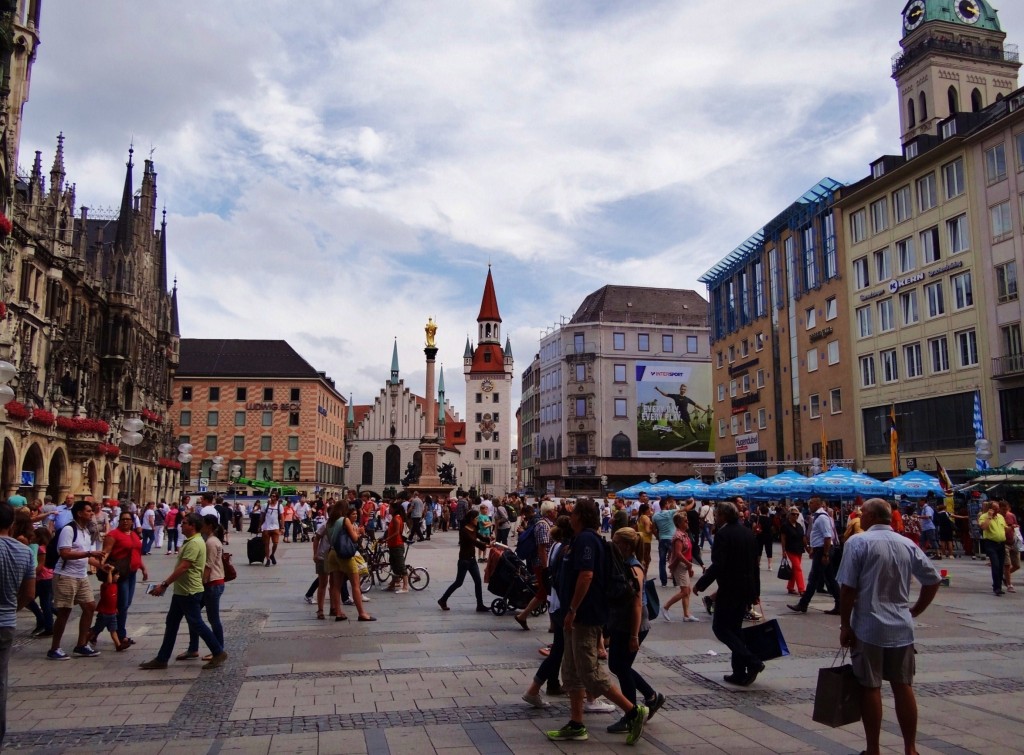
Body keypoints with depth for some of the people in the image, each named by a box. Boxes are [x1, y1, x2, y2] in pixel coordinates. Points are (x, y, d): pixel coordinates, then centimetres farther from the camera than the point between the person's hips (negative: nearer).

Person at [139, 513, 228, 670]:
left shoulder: (194, 543, -20)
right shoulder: (190, 541, 14)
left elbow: (182, 568, -24)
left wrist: (164, 584, -21)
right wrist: (166, 584, 18)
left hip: (190, 592, -10)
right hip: (181, 591, 10)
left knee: (196, 624, -3)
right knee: (171, 623, 13)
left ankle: (218, 653, 6)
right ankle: (161, 659, 21)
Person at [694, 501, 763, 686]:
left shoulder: (723, 534, -15)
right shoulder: (748, 533, 10)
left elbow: (717, 565, -22)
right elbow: (754, 564, 15)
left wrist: (700, 584, -13)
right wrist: (755, 591, 21)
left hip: (729, 589, -8)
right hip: (746, 589, 8)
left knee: (720, 627, 2)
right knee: (734, 628, 16)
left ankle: (751, 661, -9)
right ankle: (739, 674, 16)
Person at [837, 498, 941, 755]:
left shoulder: (858, 542, -10)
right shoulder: (908, 545, 5)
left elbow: (848, 589, -13)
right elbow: (933, 580, 8)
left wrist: (845, 625, -6)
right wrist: (915, 611, 16)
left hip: (868, 628, -5)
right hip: (902, 628, 5)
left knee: (870, 688, 5)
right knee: (903, 687, 13)